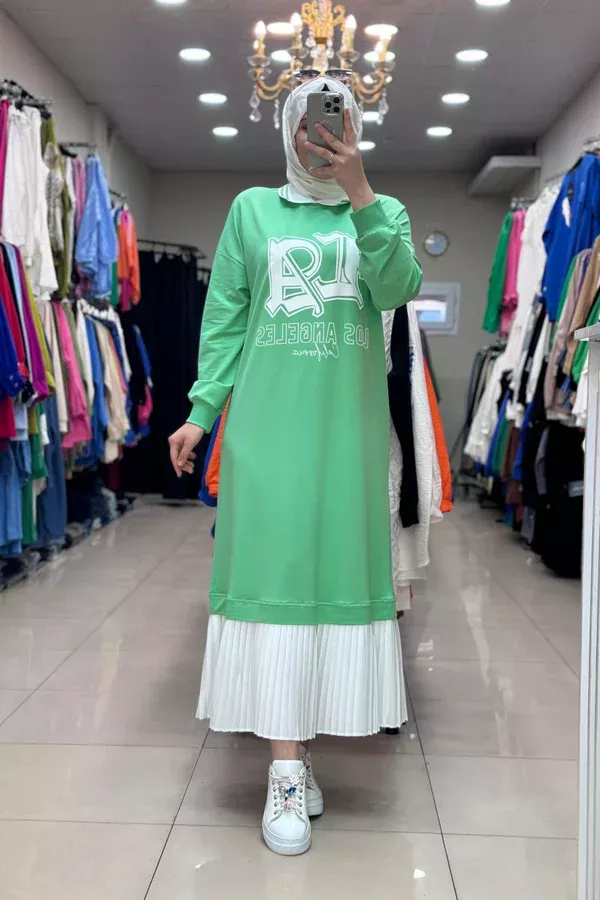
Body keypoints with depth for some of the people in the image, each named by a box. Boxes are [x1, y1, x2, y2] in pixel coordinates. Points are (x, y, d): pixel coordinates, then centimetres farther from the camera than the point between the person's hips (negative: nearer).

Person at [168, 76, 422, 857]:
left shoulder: (381, 211, 11)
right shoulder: (253, 208, 10)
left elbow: (399, 288, -9)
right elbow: (224, 318, 6)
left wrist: (359, 192, -17)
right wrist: (202, 410, -2)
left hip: (349, 421, 1)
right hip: (269, 418, -1)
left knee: (336, 561, 4)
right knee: (273, 563, -5)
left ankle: (318, 714, 22)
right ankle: (288, 767, -1)